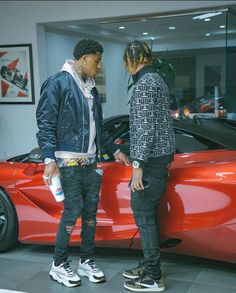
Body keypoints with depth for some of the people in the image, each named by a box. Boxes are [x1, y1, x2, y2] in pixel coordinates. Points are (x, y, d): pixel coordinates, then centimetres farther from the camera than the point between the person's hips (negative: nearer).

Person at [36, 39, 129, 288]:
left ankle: (87, 261, 23)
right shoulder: (58, 83, -8)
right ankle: (59, 265, 12)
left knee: (91, 211, 9)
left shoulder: (91, 88, 15)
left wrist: (115, 150, 23)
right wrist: (49, 159, -19)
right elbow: (45, 123, -12)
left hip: (91, 162, 8)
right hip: (69, 162, -7)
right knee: (73, 211, -5)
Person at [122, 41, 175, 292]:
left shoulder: (144, 83, -15)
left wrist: (138, 164, -23)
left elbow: (146, 126, -22)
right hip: (160, 156, 10)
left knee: (143, 214, -4)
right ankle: (148, 266, 25)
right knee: (148, 213, 15)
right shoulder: (156, 79, 17)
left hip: (151, 159, -10)